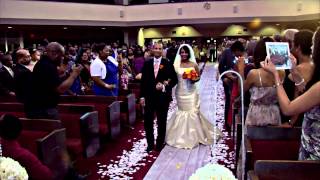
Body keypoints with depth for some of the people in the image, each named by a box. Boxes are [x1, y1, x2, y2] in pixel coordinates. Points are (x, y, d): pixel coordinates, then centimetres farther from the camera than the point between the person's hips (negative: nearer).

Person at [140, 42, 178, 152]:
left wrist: (165, 86, -18)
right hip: (149, 97, 2)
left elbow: (174, 79, -2)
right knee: (148, 121, 6)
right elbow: (143, 80, 5)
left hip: (162, 97, -2)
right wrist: (142, 96, 1)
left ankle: (160, 143, 27)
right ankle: (150, 143, 22)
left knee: (161, 122, 11)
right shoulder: (147, 63, 4)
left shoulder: (168, 64, -3)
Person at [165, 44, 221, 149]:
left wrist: (194, 80, -16)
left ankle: (193, 136, 19)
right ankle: (182, 136, 23)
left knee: (192, 112, 3)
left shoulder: (193, 64, -3)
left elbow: (198, 76, 3)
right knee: (181, 112, 9)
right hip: (180, 92, 0)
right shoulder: (176, 65, -3)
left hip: (191, 92, 0)